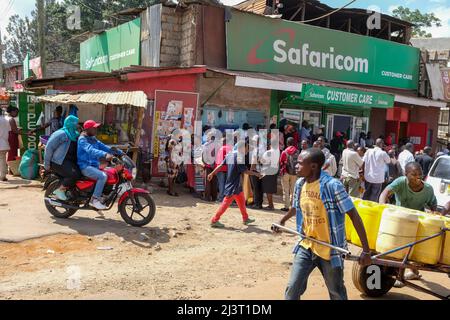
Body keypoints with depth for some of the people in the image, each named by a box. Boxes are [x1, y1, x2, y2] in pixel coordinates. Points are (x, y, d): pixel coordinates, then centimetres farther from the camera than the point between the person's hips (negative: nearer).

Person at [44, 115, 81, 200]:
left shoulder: (75, 135, 17)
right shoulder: (61, 134, -11)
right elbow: (49, 147, -13)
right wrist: (47, 164, -13)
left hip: (70, 161, 9)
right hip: (58, 162, -9)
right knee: (75, 174, -27)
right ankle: (60, 190, -8)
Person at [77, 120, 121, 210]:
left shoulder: (93, 140, 17)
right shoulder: (82, 139, -11)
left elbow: (104, 147, 13)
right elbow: (91, 150, -29)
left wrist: (120, 152, 2)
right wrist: (105, 154, -45)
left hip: (94, 166, 9)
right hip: (85, 166, -9)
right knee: (103, 176, -29)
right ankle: (94, 200, -22)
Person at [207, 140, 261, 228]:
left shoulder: (230, 154, 7)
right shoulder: (240, 156, -18)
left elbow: (221, 165, 6)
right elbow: (245, 171, -16)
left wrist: (212, 173, 7)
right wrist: (256, 174, -4)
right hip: (233, 185, -10)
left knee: (241, 201, 19)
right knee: (226, 202, -5)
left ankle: (245, 218, 32)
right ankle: (214, 220, 0)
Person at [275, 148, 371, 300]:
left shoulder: (332, 185, -22)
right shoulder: (300, 184, -2)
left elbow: (354, 215, -19)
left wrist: (366, 250, -21)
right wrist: (283, 221, 37)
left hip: (329, 249, -5)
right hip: (306, 246, 5)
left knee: (337, 294, 13)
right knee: (292, 289, 3)